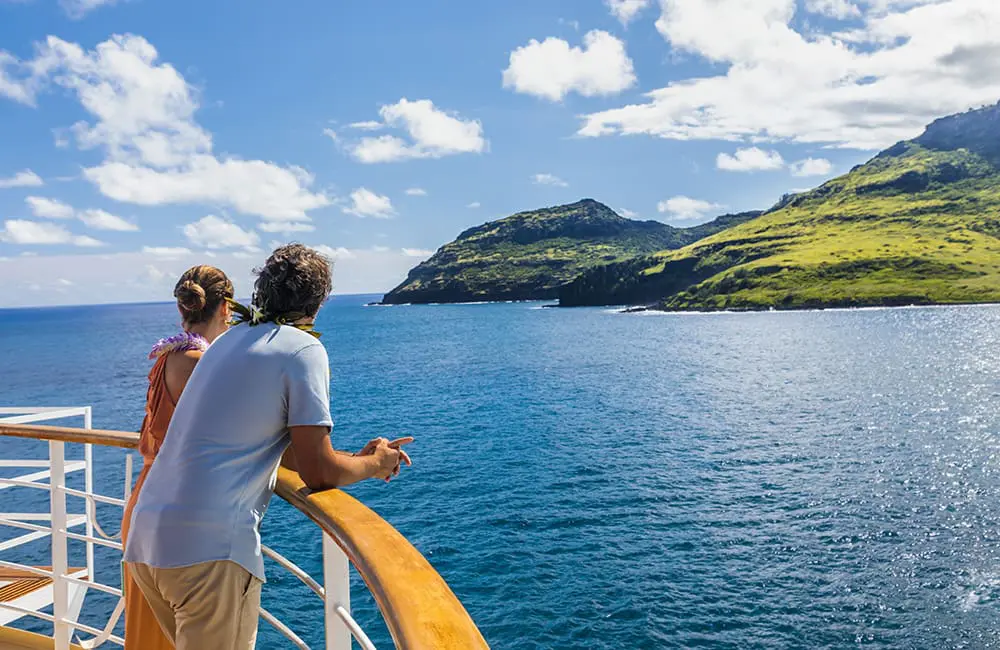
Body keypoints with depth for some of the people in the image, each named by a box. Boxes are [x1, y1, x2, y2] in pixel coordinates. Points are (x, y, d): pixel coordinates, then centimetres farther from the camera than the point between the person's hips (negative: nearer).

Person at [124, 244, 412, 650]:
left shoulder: (231, 339, 17)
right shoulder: (303, 348, -8)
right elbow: (317, 472, -9)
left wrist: (359, 458, 26)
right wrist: (373, 465, 10)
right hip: (209, 545, -8)